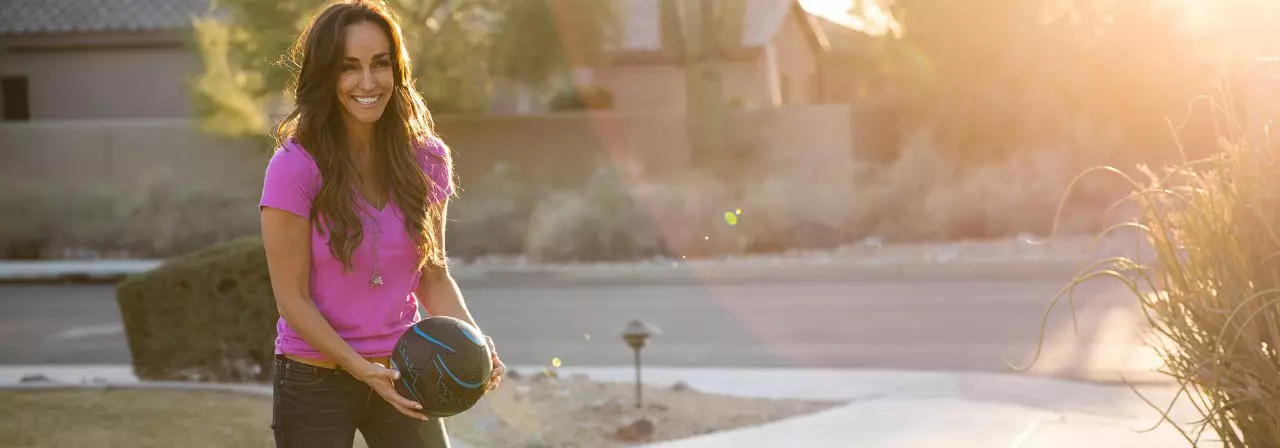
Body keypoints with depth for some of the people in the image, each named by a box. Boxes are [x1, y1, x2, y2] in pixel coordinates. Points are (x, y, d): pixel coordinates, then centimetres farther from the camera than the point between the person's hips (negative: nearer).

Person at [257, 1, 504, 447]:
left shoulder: (428, 159, -2)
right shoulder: (294, 167, -15)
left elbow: (433, 275, 6)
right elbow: (292, 297, -13)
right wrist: (361, 368, -22)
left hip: (402, 375, 4)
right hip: (315, 382, -3)